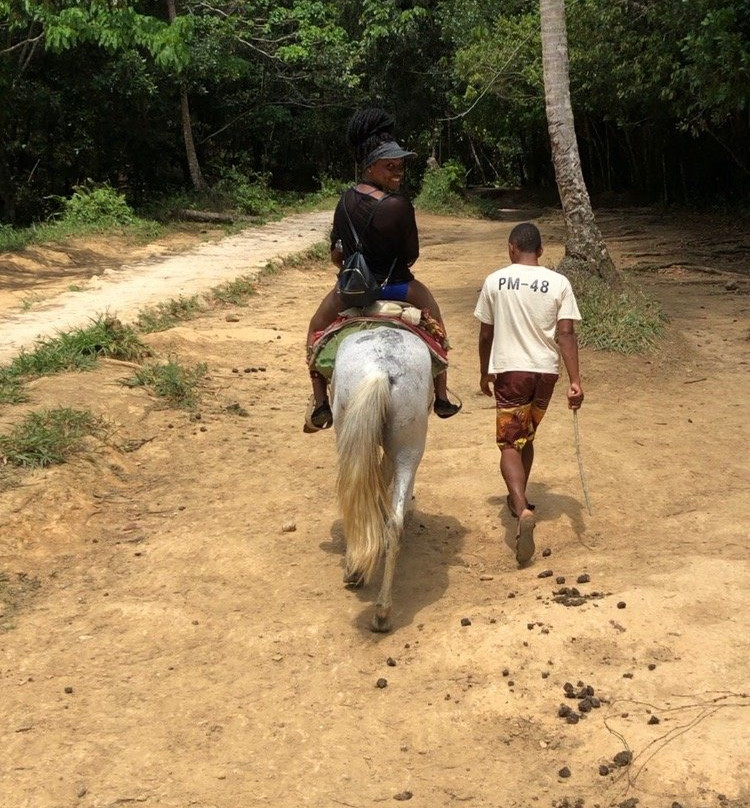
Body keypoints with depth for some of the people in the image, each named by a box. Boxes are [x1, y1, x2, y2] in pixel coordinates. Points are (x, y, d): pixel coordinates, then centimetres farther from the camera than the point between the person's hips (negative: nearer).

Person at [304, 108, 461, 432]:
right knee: (434, 322, 26)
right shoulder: (399, 205, -21)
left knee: (317, 330, 27)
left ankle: (320, 406, 19)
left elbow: (336, 255, 2)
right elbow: (412, 255, -11)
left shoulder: (345, 200, -5)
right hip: (397, 288, -3)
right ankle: (441, 399, 30)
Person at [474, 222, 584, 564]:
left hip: (510, 371, -3)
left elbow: (486, 334, 3)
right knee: (527, 438, 23)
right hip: (546, 371, 3)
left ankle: (522, 509, -26)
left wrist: (484, 373, 17)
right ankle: (519, 500, 38)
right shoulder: (559, 283, -2)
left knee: (510, 444, -4)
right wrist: (575, 381, -11)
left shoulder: (495, 281, -3)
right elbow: (566, 334, -9)